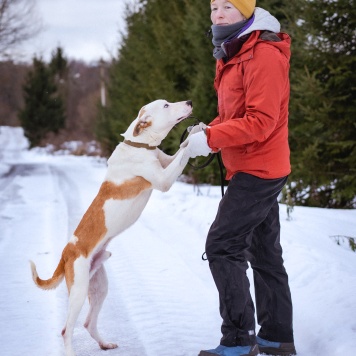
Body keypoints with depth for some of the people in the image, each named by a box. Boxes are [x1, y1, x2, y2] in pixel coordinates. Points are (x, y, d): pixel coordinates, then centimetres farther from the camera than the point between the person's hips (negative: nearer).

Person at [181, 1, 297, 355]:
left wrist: (211, 139, -25)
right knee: (264, 252, 13)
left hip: (257, 171, -10)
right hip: (260, 170, 10)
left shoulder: (264, 56, -18)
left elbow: (261, 121, -24)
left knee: (222, 247, -10)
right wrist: (209, 129, 0)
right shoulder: (233, 55, 14)